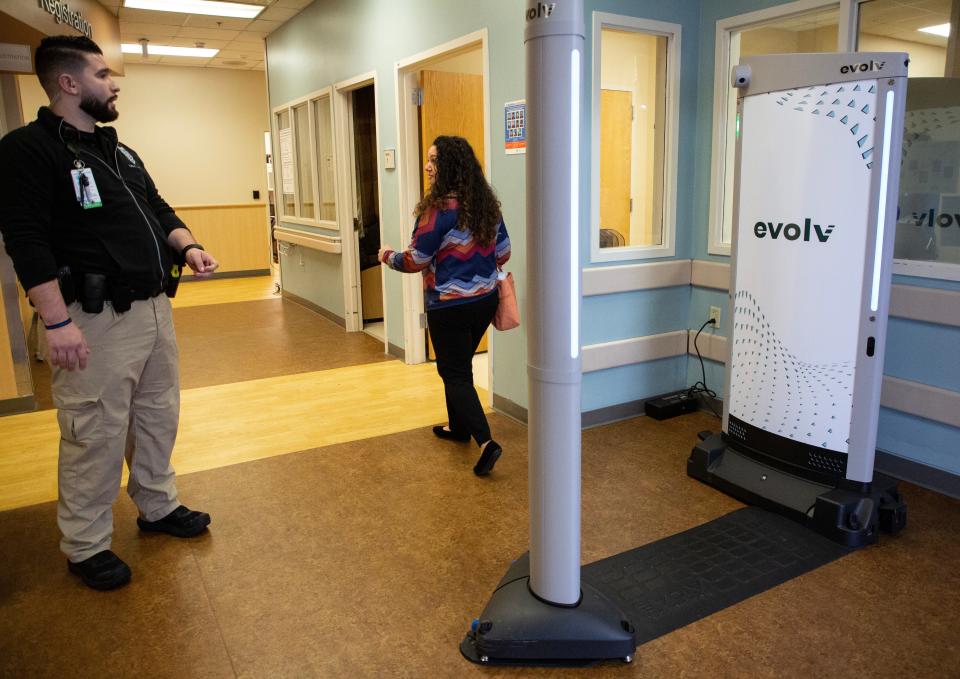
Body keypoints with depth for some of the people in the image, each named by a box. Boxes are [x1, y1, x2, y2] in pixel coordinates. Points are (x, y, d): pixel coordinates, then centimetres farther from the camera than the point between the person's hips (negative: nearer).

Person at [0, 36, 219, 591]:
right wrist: (58, 321, -24)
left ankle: (159, 506, 35)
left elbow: (158, 210, 23)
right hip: (98, 319, -8)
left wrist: (188, 246, 2)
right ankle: (87, 547, 17)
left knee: (159, 416, 17)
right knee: (96, 434, 0)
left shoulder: (120, 151, 17)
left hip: (153, 307, 8)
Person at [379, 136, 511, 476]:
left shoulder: (439, 208, -20)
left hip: (450, 306, -7)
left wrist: (388, 256, 5)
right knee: (459, 365, 23)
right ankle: (459, 426, 37)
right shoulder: (487, 202, 3)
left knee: (455, 373, 3)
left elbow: (415, 261, -15)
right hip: (485, 299, 8)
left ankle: (485, 442, -7)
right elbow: (503, 253, 10)